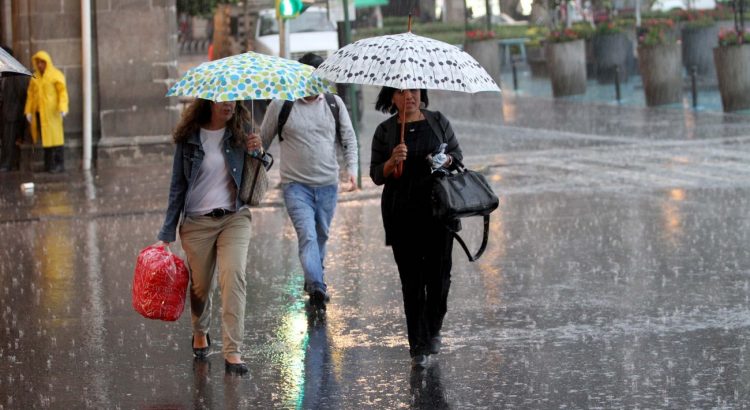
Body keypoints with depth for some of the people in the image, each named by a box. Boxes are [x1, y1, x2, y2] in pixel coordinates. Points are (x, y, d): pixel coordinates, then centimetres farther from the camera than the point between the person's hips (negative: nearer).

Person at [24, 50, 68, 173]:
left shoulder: (56, 75, -2)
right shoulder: (35, 77, 13)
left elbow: (63, 92, -10)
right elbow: (30, 94, 13)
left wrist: (62, 108, -22)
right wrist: (28, 111, 5)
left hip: (51, 111, -5)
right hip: (38, 112, 5)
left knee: (54, 136, -5)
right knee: (44, 138, 5)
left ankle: (60, 164, -2)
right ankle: (49, 164, 10)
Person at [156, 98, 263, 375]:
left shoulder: (240, 133, 3)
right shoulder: (189, 138, -1)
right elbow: (178, 187, 4)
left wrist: (256, 153, -11)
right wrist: (166, 235, 2)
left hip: (235, 218, 0)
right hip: (197, 221, 0)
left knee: (234, 275, -19)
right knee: (200, 285, 8)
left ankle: (232, 351, -20)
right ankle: (200, 333, 41)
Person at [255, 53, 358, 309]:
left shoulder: (334, 104, 6)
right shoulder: (281, 105, -2)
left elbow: (349, 139, 12)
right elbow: (263, 141, 8)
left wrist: (351, 168, -3)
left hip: (328, 184, 4)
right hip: (296, 185, -4)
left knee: (321, 237, 14)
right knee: (307, 235, -19)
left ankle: (315, 281, 33)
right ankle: (317, 288, -29)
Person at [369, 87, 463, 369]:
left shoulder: (438, 122, 7)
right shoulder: (385, 131, 4)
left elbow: (457, 154, 13)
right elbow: (376, 175, 4)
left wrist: (446, 161, -9)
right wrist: (393, 161, -16)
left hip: (438, 209, 1)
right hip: (402, 215, -1)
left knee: (439, 272, 0)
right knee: (412, 279, -2)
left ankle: (433, 331, 24)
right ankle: (418, 347, 2)